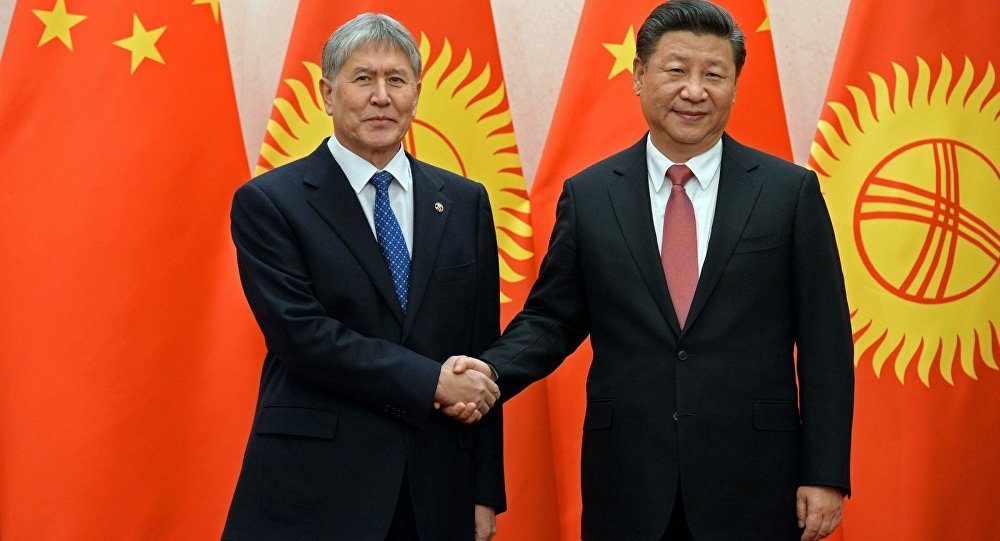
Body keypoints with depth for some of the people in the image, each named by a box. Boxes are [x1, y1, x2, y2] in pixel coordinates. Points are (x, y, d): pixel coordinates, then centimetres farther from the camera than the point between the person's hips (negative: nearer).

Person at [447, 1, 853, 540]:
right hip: (628, 483, 1)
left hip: (753, 485, -1)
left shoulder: (790, 191, 0)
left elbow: (824, 341, 0)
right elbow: (551, 319, 9)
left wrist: (826, 474, -4)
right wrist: (490, 371, -12)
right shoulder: (588, 195, 4)